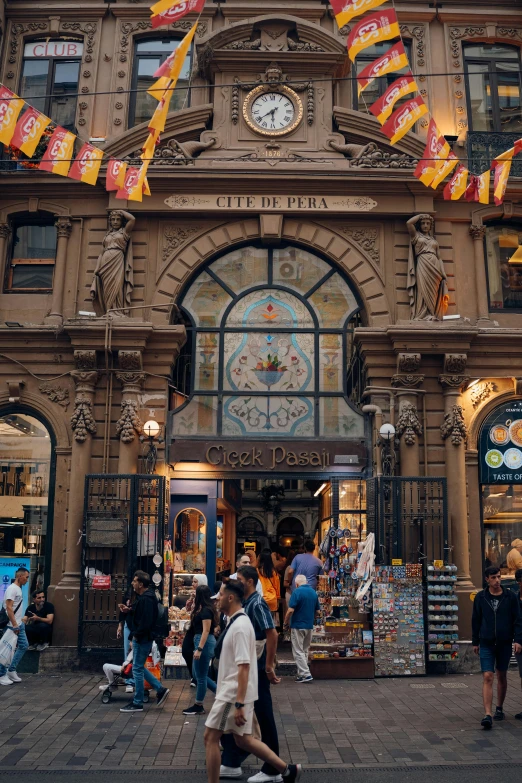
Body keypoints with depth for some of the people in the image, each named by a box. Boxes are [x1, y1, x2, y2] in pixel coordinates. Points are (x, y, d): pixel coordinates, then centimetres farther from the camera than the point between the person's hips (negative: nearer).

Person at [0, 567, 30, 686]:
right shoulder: (12, 588, -15)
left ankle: (11, 670, 19)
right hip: (12, 626, -10)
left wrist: (21, 620, 15)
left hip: (19, 624, 10)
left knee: (24, 645, 11)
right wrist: (15, 625, -22)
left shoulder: (19, 589, 14)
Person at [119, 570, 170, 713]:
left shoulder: (146, 599, -23)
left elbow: (146, 621, -29)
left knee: (137, 669, 1)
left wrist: (136, 635, -17)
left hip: (142, 639, -11)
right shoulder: (146, 596, 9)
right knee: (139, 668, 19)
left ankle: (137, 704, 12)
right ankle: (160, 689, 22)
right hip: (142, 638, 11)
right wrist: (129, 610, 7)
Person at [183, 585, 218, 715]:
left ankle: (198, 707, 12)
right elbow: (196, 624, 18)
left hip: (204, 643, -11)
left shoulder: (206, 610, -16)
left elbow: (206, 631, -21)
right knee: (197, 674, 16)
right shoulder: (204, 609, 14)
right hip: (202, 642, 11)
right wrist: (193, 608, 15)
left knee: (200, 676, 1)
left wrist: (199, 649, -24)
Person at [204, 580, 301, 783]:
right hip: (233, 692, 9)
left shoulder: (239, 626, -21)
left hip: (234, 695, -9)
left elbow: (244, 667, -25)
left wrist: (239, 704, -25)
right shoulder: (237, 621, 9)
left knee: (210, 737, 3)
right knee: (243, 739, 16)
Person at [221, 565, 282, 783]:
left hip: (256, 670, -9)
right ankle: (231, 764, 26)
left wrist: (269, 667, -23)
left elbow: (272, 634, -24)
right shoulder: (245, 604, 10)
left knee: (263, 719, 2)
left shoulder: (257, 604, -18)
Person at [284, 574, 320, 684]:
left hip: (297, 626, -6)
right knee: (305, 650, 17)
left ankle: (306, 674, -6)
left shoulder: (297, 592, -14)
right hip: (309, 626, 6)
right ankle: (302, 673, 21)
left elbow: (291, 610, -19)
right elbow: (317, 611, 12)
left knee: (298, 651, 0)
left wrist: (286, 622, -4)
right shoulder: (314, 592, 6)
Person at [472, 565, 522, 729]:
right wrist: (475, 642, 9)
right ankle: (488, 715, -12)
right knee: (487, 677, -9)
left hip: (505, 643, 1)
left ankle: (499, 708, 32)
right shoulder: (480, 597, 0)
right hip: (486, 644, -1)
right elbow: (476, 621, 7)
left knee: (502, 676, 14)